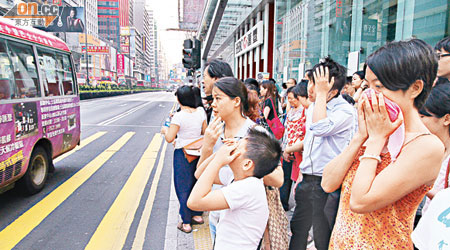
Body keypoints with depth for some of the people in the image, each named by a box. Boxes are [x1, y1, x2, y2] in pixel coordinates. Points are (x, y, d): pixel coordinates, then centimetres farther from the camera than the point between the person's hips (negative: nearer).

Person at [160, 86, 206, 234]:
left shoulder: (179, 116, -19)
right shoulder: (200, 112, -3)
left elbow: (169, 138, -16)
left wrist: (165, 130, 3)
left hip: (182, 154, -5)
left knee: (183, 188, 8)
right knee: (196, 183, 21)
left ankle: (186, 223, 17)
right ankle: (197, 215, 34)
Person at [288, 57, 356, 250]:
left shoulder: (346, 111, -15)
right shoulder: (312, 106, 9)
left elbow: (319, 128, -32)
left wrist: (321, 93, -24)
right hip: (307, 181, 7)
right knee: (297, 229, 20)